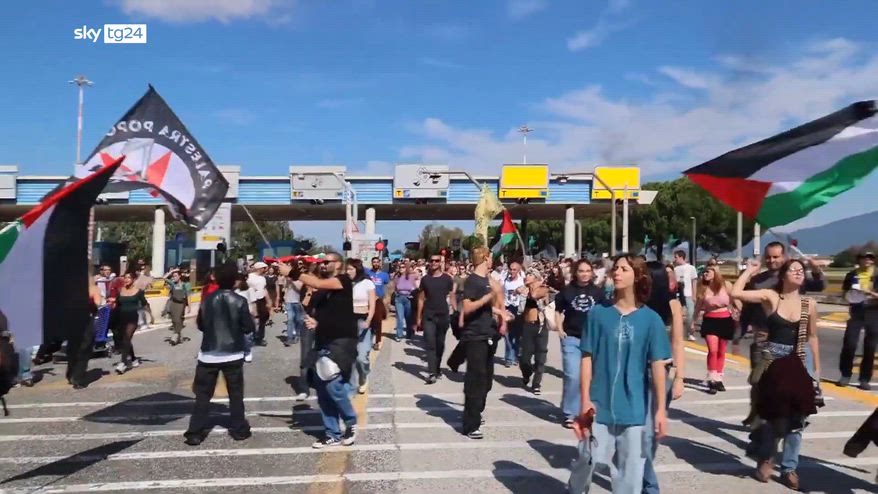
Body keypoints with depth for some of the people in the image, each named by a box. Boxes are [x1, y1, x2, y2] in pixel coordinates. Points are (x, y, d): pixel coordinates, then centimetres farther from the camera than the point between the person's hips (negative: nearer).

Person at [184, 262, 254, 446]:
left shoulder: (207, 300, 0)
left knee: (203, 394, 8)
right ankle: (239, 429, 16)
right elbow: (249, 328, -7)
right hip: (233, 354, -2)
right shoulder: (240, 301, -10)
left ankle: (195, 432, 6)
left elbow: (200, 325, 11)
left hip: (208, 354, 2)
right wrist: (247, 318, 11)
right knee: (236, 394, 11)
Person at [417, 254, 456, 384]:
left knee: (440, 344, 11)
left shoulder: (447, 279, 2)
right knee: (430, 344, -9)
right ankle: (432, 373, -13)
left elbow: (452, 297, 4)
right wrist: (419, 317, 5)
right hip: (428, 316, 0)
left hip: (443, 316, 0)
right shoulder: (425, 279, 4)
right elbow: (421, 299, 7)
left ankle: (436, 369, 27)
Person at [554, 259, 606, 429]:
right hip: (571, 339, -2)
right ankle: (570, 414, 5)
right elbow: (558, 311, 10)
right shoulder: (567, 290, 0)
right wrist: (560, 329, -1)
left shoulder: (598, 292, 2)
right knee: (573, 376, -8)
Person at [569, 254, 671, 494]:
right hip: (599, 405, 0)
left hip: (634, 408, 0)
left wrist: (661, 409, -3)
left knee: (631, 469, 10)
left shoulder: (650, 319, -3)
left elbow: (658, 365, -2)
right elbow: (587, 358, -2)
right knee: (586, 461, 12)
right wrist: (585, 400, -5)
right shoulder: (599, 313, -3)